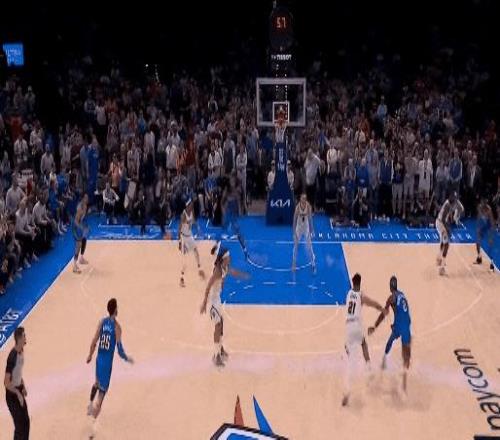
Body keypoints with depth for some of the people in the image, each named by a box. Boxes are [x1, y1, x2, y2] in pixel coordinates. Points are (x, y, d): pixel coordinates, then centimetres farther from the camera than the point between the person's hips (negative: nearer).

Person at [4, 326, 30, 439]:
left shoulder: (21, 351, 0)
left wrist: (23, 387, 8)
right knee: (19, 425, -2)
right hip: (12, 394, -8)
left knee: (26, 421, 15)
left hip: (19, 391, 8)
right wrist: (18, 393, -25)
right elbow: (6, 382, -25)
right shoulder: (12, 357, -27)